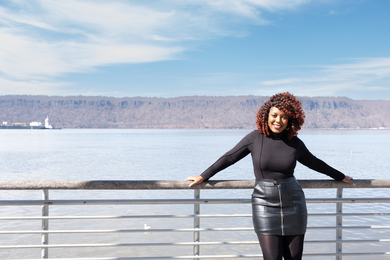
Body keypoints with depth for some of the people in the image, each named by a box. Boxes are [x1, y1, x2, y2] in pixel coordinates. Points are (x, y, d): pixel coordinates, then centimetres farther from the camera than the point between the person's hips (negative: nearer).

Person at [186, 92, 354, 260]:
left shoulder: (295, 144, 1)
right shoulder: (255, 138, -4)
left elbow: (314, 163, 18)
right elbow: (229, 158, 3)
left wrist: (340, 177, 28)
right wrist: (203, 177, 5)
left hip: (293, 205, 2)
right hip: (265, 206, -2)